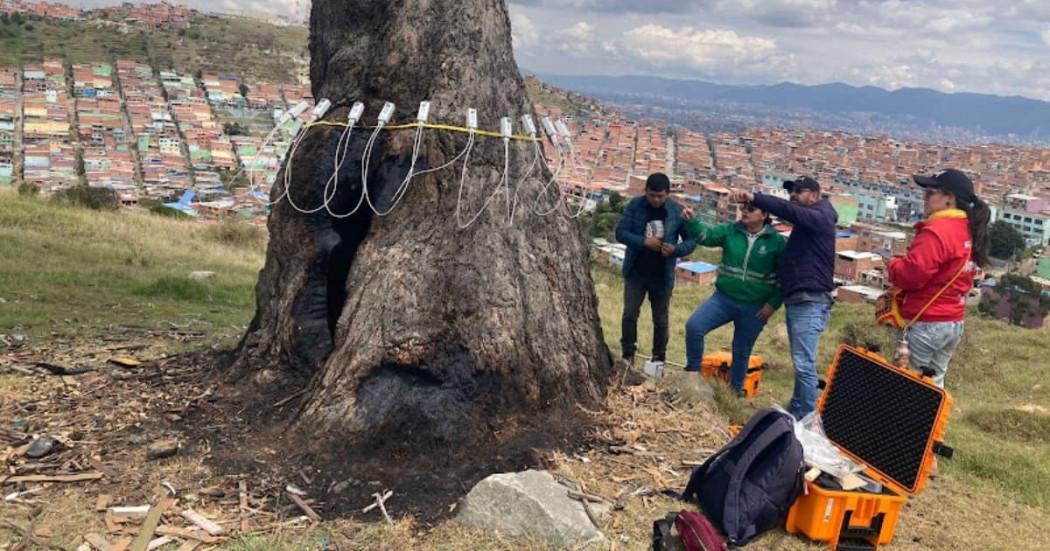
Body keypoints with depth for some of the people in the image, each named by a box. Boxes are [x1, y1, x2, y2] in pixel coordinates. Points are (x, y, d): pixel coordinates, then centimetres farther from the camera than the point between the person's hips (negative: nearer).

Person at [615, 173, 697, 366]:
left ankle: (659, 358, 25)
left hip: (662, 275, 0)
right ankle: (628, 355, 12)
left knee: (660, 319, 10)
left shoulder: (677, 211, -7)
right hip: (636, 272, 0)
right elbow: (620, 232, -10)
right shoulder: (635, 205, -7)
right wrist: (643, 241, -24)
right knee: (629, 314, -5)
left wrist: (676, 249, -23)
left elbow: (692, 240, -2)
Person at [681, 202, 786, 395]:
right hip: (724, 298, 2)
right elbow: (705, 235, -11)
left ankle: (736, 388, 37)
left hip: (754, 307, -1)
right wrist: (691, 221, -31)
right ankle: (692, 371, 5)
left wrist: (773, 304, -8)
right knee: (694, 325, -18)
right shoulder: (730, 231, 0)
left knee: (742, 351, 13)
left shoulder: (777, 241, -6)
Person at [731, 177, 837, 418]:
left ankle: (807, 419, -6)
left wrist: (753, 198, -34)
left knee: (804, 364, -11)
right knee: (801, 362, 18)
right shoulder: (805, 222, 21)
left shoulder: (818, 218, -11)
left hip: (810, 302, -10)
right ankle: (796, 410, 28)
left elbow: (787, 210, -27)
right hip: (797, 300, 10)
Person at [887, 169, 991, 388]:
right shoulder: (968, 230, 11)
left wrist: (893, 265, -4)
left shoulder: (936, 231, -18)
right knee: (933, 384, 18)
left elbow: (912, 274, -24)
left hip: (925, 324, -9)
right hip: (954, 323, 9)